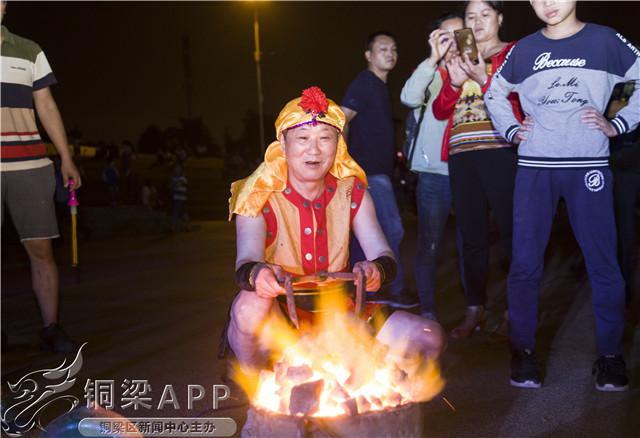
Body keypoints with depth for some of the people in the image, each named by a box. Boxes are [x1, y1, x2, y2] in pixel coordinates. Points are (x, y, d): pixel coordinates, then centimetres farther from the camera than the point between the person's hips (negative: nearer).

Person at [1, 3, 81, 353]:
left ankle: (51, 328, 8)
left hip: (29, 166, 1)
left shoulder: (29, 51, 15)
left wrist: (66, 159, 8)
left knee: (41, 249, -1)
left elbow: (47, 107, 14)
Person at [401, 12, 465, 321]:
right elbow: (409, 98, -17)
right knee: (430, 246, 2)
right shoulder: (430, 74, 5)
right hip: (434, 174, -2)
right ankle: (428, 312, 13)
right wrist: (434, 58, -23)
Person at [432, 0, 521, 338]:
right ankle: (474, 310, 14)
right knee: (471, 235, 7)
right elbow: (440, 111, 13)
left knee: (511, 231, -5)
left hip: (500, 151, -4)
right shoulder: (459, 60, 21)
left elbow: (516, 101, -5)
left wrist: (483, 79, -17)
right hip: (462, 156, 5)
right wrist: (454, 83, -4)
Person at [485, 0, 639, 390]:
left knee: (603, 262, -1)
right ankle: (523, 350, 12)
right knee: (526, 262, 0)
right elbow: (495, 93, 25)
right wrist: (511, 130, 11)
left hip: (589, 167, -1)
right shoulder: (524, 50, 10)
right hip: (535, 168, 2)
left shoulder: (605, 41, 3)